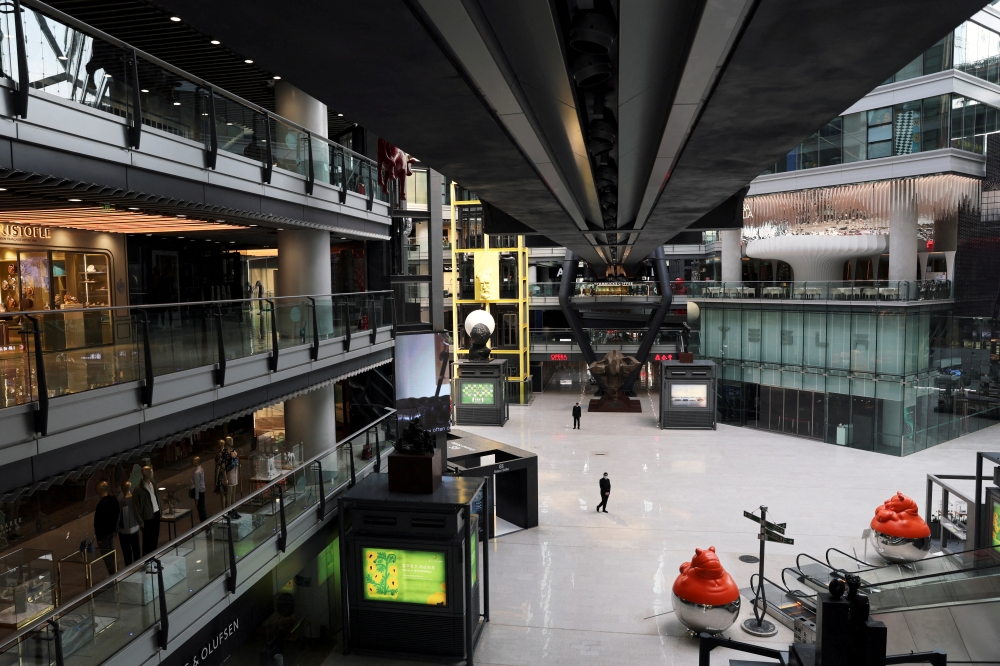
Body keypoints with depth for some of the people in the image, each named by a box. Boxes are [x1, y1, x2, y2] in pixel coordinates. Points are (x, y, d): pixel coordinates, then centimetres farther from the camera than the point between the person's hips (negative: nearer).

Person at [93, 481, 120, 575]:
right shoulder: (114, 499, -1)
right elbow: (117, 513, 8)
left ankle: (112, 574, 10)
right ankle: (115, 572, 28)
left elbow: (100, 521, -23)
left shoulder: (102, 504, -26)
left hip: (104, 532, -8)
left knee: (106, 554, 4)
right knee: (112, 551, 19)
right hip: (112, 530, 8)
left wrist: (99, 536, -15)